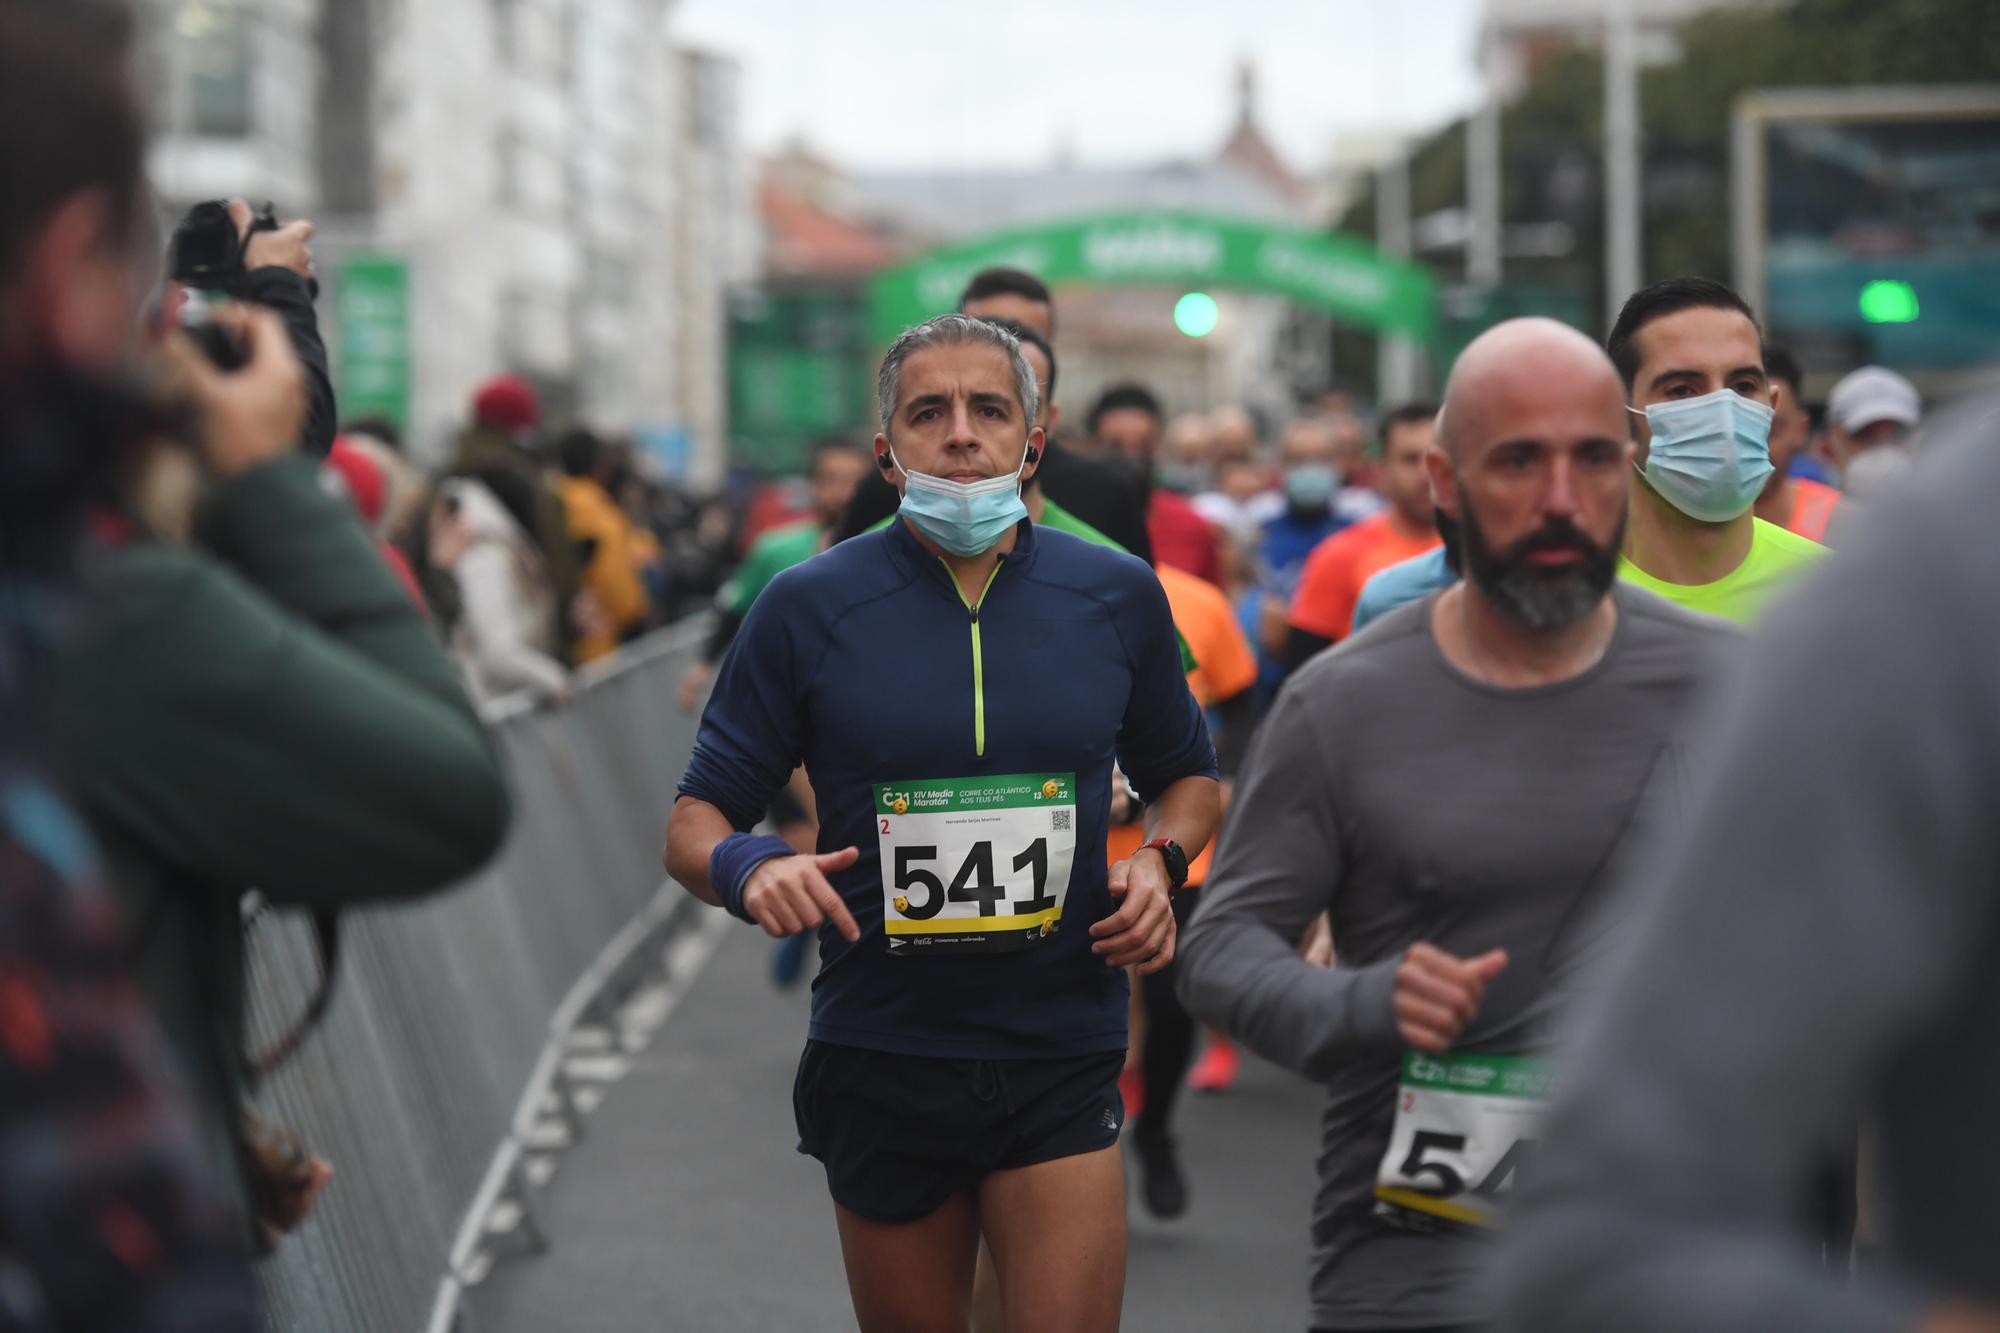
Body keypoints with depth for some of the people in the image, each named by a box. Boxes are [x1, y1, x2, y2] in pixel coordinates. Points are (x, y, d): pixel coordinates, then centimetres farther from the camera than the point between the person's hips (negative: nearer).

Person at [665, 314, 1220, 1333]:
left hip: (1060, 1065, 0)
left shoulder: (1117, 597, 4)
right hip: (879, 1069, 0)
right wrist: (747, 869, -21)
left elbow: (1186, 775, 20)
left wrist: (1161, 861, -2)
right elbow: (693, 822, 2)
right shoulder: (807, 607, -2)